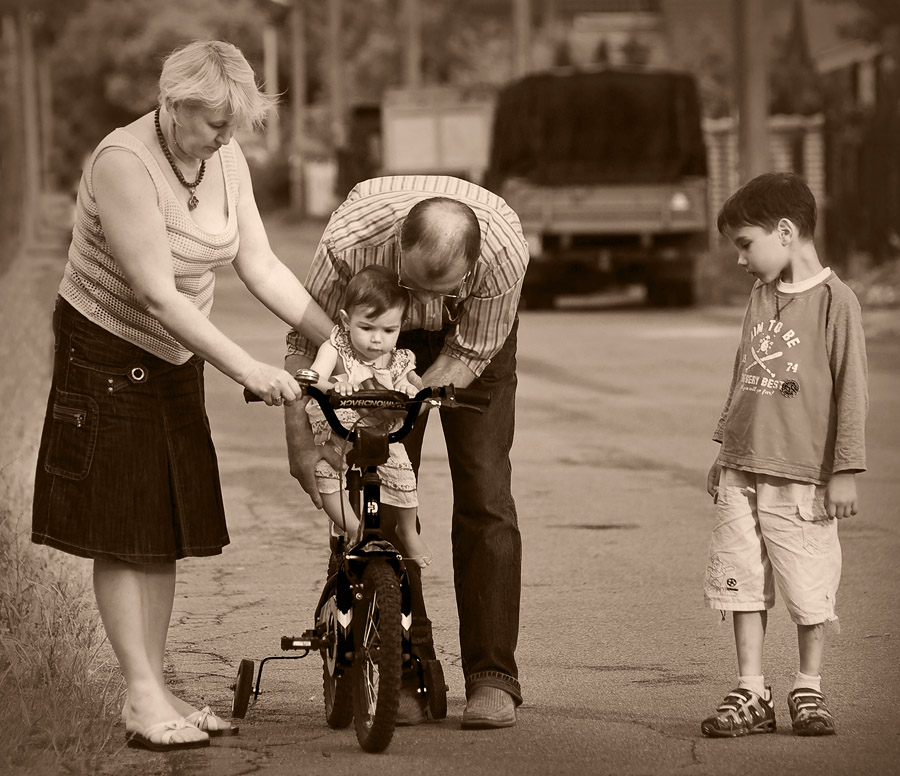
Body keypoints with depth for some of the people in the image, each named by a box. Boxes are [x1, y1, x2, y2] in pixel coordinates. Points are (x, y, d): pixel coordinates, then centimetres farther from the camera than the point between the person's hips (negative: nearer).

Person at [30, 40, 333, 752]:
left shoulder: (226, 159, -3)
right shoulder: (124, 163, -26)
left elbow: (261, 267, -1)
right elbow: (158, 296, -29)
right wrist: (247, 369, -30)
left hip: (176, 358, 7)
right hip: (106, 353, -7)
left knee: (167, 531, 9)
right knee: (123, 535, -4)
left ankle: (156, 689, 16)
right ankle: (143, 698, -2)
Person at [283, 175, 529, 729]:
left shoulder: (506, 252, -39)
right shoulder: (352, 238, -38)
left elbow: (466, 356, -24)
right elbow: (306, 340, -22)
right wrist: (302, 446, -25)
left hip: (471, 336, -1)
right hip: (385, 334, 1)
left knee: (484, 493, -12)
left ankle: (492, 677, -10)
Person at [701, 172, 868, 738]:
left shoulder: (835, 300, -9)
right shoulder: (762, 295, 12)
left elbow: (852, 390, -10)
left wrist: (845, 470, -12)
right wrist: (725, 451, 21)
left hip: (801, 477, -6)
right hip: (743, 473, 6)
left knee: (810, 591, 0)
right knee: (744, 584, 5)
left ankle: (809, 690, 14)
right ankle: (752, 695, 10)